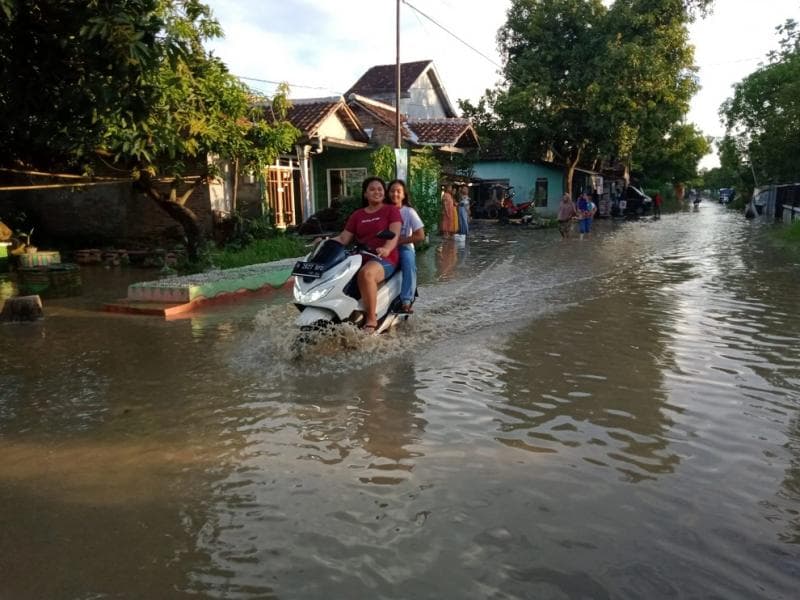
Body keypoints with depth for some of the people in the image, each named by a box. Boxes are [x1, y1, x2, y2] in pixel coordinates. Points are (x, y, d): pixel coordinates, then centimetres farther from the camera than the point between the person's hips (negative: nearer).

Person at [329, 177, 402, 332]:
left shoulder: (391, 210, 6)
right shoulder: (357, 215, 20)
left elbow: (395, 234, -10)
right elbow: (343, 238, 13)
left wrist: (386, 249, -31)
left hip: (385, 258, -5)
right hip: (360, 258, 5)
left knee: (366, 274, -38)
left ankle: (371, 319, -29)